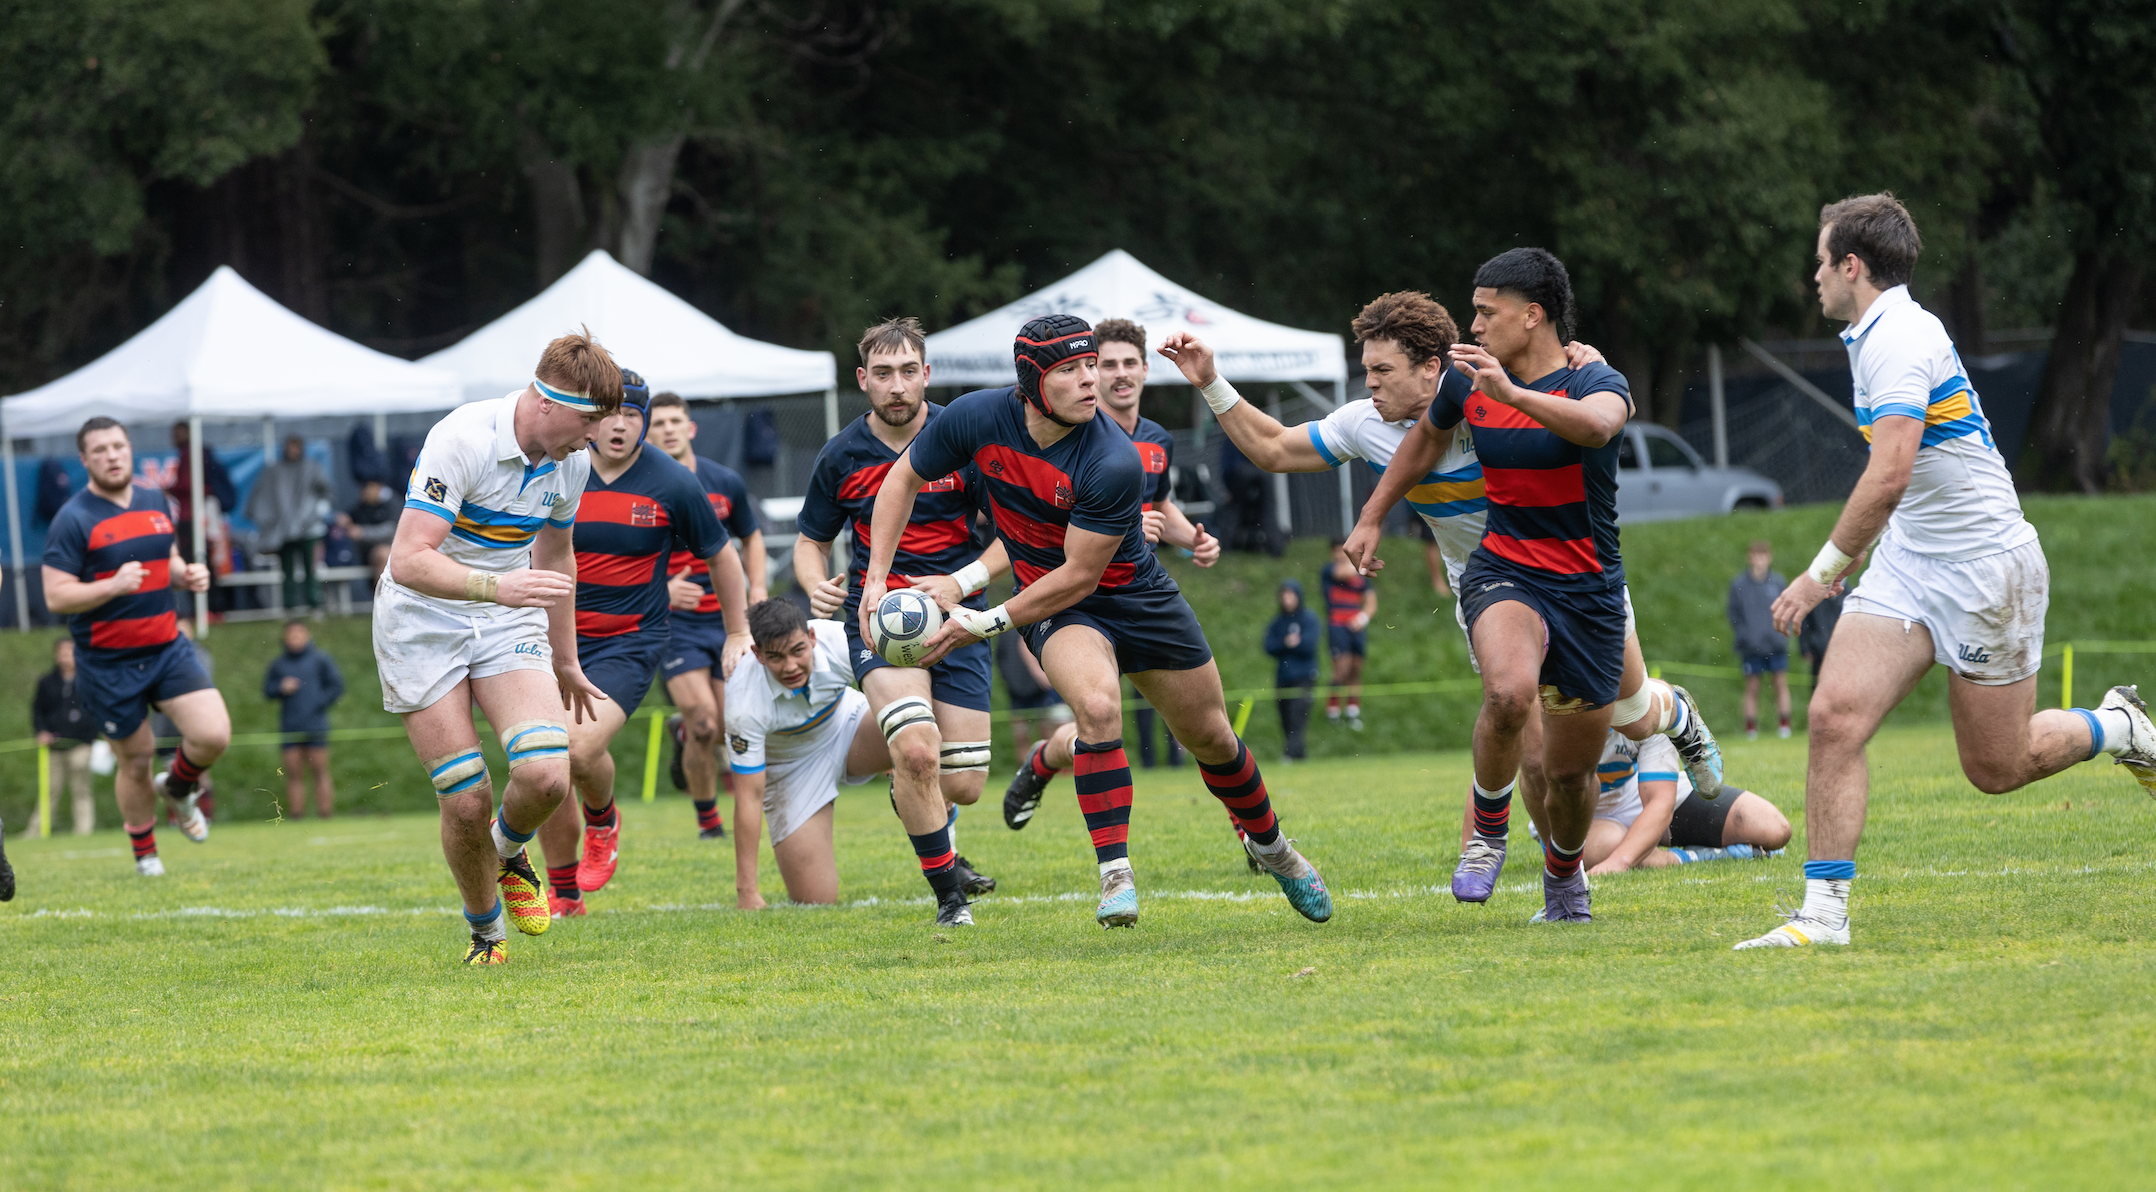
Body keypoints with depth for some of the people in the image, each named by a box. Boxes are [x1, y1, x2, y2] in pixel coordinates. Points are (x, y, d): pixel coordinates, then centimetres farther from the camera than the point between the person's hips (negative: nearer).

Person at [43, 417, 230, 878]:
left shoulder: (155, 502, 7)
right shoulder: (74, 520, -12)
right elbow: (56, 596, -17)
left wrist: (187, 574, -1)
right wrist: (113, 585, -30)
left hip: (168, 649, 4)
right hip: (108, 663, -4)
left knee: (214, 735, -12)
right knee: (136, 759, 4)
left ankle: (177, 788, 22)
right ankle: (145, 853, 28)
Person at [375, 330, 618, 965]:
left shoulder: (571, 461, -1)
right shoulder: (460, 438, -23)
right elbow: (410, 560, -29)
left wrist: (566, 662, 25)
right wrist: (496, 587, -43)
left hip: (508, 622, 5)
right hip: (423, 623, -5)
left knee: (545, 775, -19)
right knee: (467, 801, -11)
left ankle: (509, 852, 16)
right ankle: (485, 932, 16)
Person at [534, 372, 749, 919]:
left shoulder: (674, 484, -7)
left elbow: (721, 555, 8)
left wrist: (739, 634, 15)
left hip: (632, 642, -3)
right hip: (560, 640, 3)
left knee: (580, 747, -25)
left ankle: (603, 820, 9)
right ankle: (563, 894, 17)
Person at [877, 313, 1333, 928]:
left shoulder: (1114, 462, -30)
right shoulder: (976, 419, -20)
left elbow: (1079, 576, -24)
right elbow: (904, 479, -1)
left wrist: (987, 624, -24)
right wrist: (876, 580, -8)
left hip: (1138, 596, -1)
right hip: (1057, 610, 1)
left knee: (1211, 737, 11)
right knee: (1097, 705, -30)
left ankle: (1271, 847, 40)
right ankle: (1115, 875, -23)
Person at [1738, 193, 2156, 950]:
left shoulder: (1896, 340, -21)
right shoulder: (1879, 335, 10)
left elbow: (1890, 475, -30)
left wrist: (1823, 572, -24)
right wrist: (1843, 566, 27)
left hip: (1985, 567, -9)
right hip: (1908, 565, 9)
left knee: (1998, 769, 4)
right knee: (1835, 715, -11)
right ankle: (1824, 911, -12)